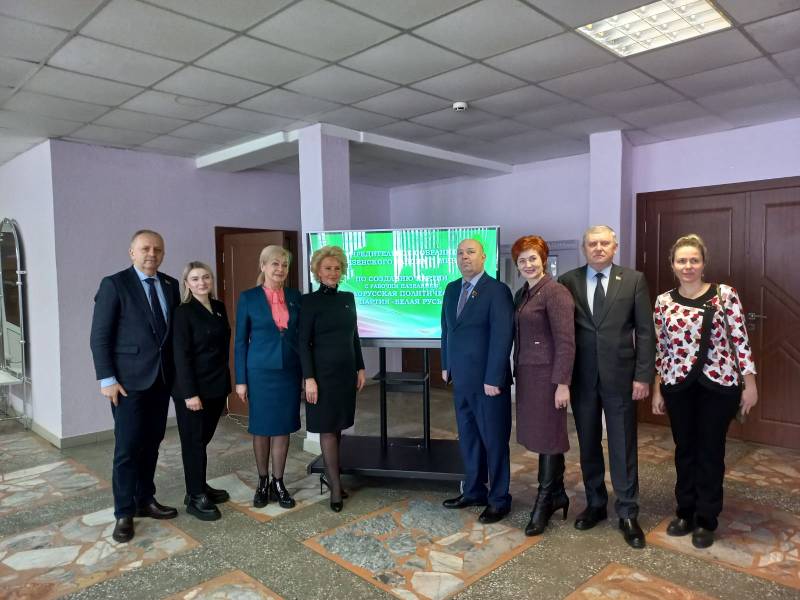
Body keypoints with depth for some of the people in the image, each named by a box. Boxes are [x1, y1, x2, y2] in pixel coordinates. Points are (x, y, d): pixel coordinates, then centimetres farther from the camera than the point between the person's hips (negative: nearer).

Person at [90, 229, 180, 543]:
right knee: (128, 447, 0)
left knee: (151, 444, 13)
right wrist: (107, 379, -13)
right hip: (129, 379, -5)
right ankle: (124, 513, 13)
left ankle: (145, 500, 27)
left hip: (162, 378, 5)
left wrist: (177, 371, 6)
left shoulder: (171, 285, 8)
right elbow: (99, 336, -8)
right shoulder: (114, 284, -7)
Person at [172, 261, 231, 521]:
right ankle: (195, 497, 15)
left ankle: (200, 487, 29)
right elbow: (181, 355, -14)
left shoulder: (219, 307, 8)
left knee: (204, 438, 15)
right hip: (193, 388, -6)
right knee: (193, 441, 4)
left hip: (217, 385, 6)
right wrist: (190, 393, -18)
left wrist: (225, 380, 10)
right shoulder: (183, 313, -10)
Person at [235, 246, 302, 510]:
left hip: (289, 371, 2)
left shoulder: (295, 296, 4)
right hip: (261, 371, -2)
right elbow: (240, 341, -1)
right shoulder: (248, 297, -3)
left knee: (283, 427, 8)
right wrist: (241, 379, -4)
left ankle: (278, 483, 21)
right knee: (262, 428, 8)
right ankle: (263, 482, 25)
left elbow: (301, 335, 8)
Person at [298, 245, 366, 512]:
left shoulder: (348, 298, 9)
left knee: (338, 426, 13)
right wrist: (309, 378, -16)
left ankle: (328, 475, 29)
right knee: (327, 429, 1)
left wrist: (360, 368, 11)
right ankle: (336, 486, 9)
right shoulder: (310, 300, -8)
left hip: (346, 371, 6)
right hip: (323, 372, -6)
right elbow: (304, 342, -11)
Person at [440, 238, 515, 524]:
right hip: (461, 379, 7)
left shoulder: (497, 291, -12)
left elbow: (502, 337, -17)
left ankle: (499, 499, 22)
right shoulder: (452, 289, 10)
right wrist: (446, 365, 12)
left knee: (494, 440, 6)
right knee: (468, 438, 16)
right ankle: (474, 491, 32)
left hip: (488, 380, -6)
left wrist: (493, 379, -19)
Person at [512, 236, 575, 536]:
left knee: (548, 436, 3)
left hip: (547, 375, -8)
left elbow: (566, 341, -16)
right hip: (526, 374, 8)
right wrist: (517, 373, 12)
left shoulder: (555, 292, -12)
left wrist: (562, 383, -19)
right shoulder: (521, 294, 13)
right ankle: (557, 494, 29)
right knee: (540, 435, 14)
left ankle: (545, 502, 17)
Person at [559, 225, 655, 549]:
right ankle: (595, 504, 30)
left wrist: (643, 375, -7)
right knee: (588, 445, 13)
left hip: (620, 376, -1)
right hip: (582, 377, 2)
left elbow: (645, 331, -1)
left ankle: (628, 514, 21)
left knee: (623, 447, 6)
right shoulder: (568, 281, 1)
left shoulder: (634, 280, 0)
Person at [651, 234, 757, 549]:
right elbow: (660, 349, 7)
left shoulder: (725, 294, -5)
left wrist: (749, 383, -4)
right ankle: (686, 513, 31)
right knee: (685, 450, 14)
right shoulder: (664, 301, 3)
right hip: (678, 386, 2)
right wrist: (657, 390, 7)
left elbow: (741, 340, -3)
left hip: (718, 384, -2)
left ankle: (707, 520, 26)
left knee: (711, 451, 9)